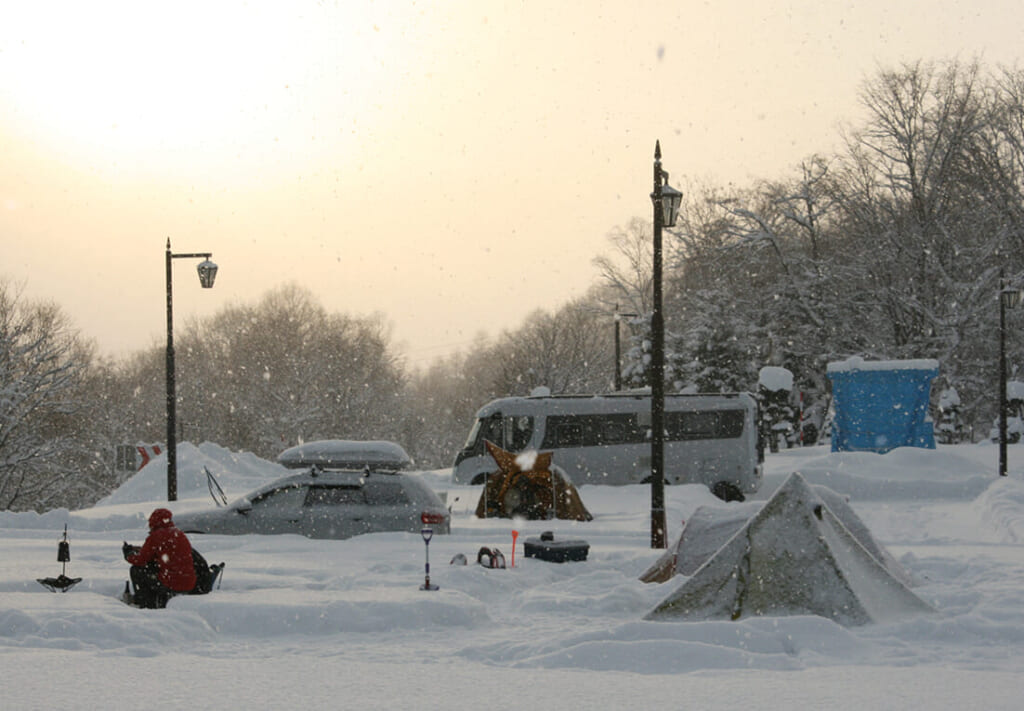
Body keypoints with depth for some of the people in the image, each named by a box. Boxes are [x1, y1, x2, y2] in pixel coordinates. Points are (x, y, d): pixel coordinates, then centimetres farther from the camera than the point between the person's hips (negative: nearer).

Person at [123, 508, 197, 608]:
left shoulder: (156, 536, -7)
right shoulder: (181, 534, 16)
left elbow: (141, 560, -2)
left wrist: (128, 554, 20)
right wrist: (136, 549, 29)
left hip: (170, 584, -7)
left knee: (136, 570, 10)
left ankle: (145, 603, 10)